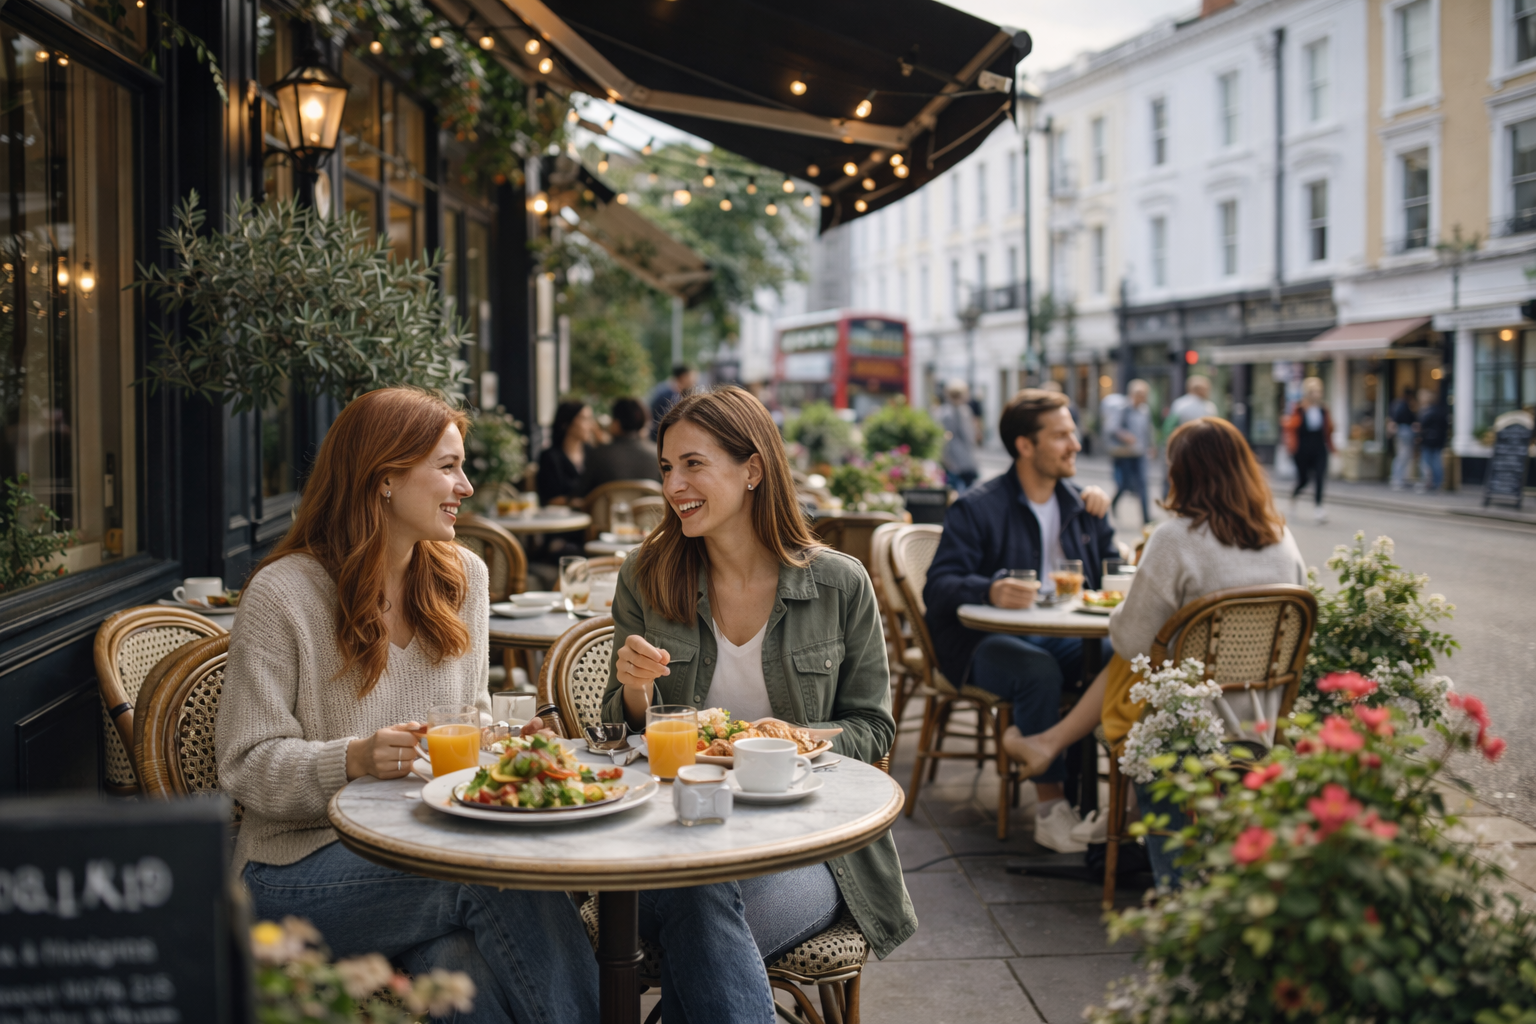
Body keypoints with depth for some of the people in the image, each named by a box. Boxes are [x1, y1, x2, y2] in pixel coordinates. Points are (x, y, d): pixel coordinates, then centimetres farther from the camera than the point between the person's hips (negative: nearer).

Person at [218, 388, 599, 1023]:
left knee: (464, 965, -31)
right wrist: (355, 760, -26)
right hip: (304, 868, -4)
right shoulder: (281, 594, -7)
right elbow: (246, 766, -9)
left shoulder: (464, 577, 10)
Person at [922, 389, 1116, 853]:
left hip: (1060, 637, 5)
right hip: (986, 642, -4)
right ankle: (1049, 808, -25)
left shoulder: (1080, 505, 16)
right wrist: (990, 591, -34)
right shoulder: (976, 508, -4)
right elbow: (939, 588, -14)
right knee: (1039, 670, -36)